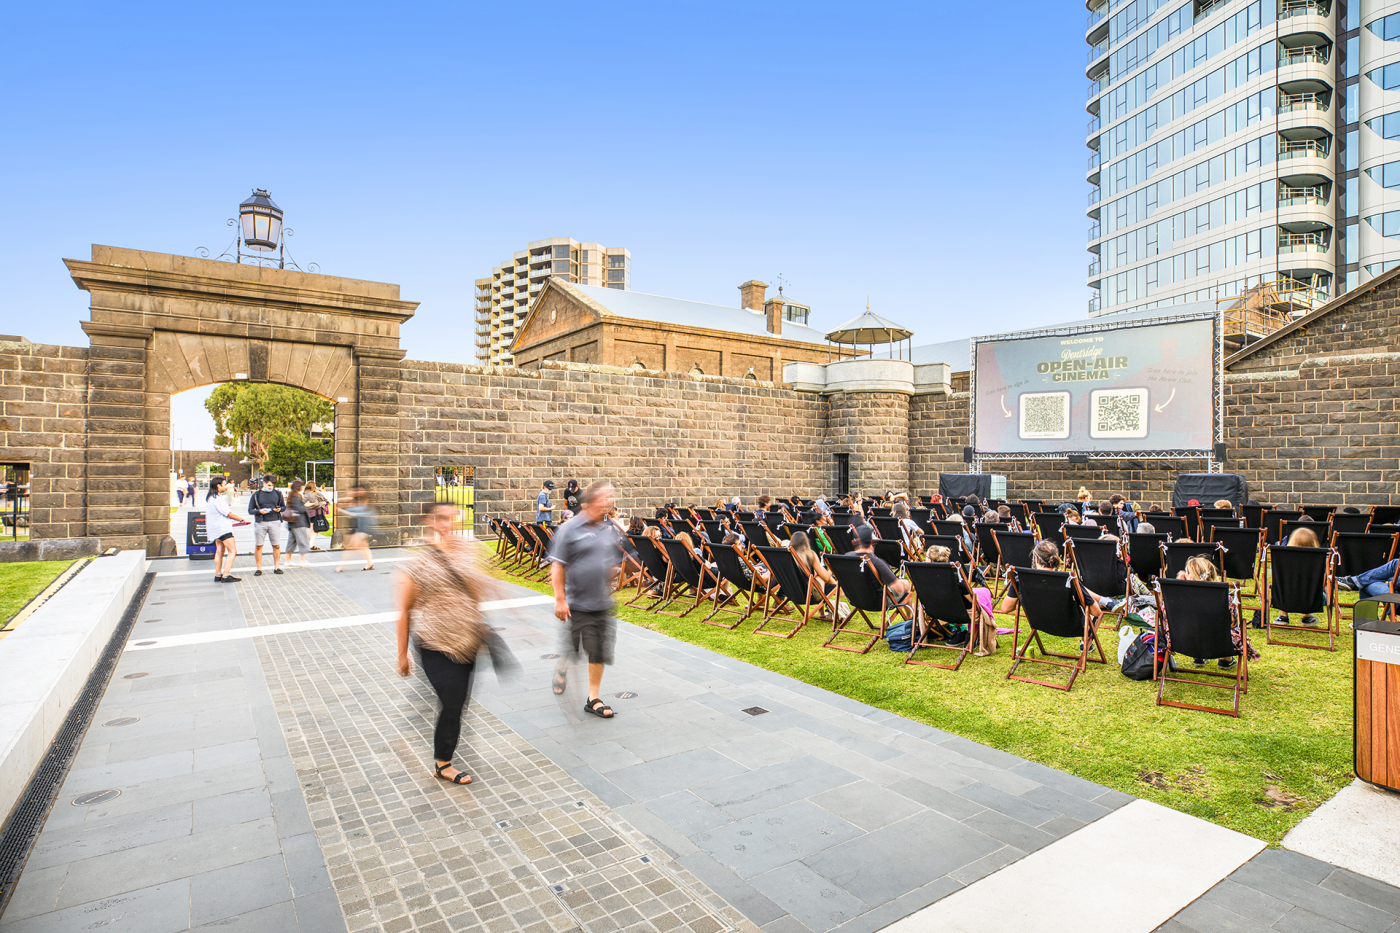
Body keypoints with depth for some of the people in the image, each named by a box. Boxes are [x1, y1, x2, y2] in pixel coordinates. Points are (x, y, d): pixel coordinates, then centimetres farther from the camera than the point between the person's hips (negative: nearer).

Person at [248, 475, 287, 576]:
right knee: (258, 546, 1)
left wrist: (279, 509, -5)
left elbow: (283, 506, 17)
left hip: (275, 522, 1)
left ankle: (277, 567, 12)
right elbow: (250, 510, 5)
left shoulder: (278, 493, 9)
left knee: (276, 546, 2)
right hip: (260, 523, -1)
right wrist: (259, 511, -15)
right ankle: (258, 568, 10)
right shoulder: (256, 495, 4)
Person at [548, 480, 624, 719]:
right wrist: (560, 600, -14)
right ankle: (562, 668, 39)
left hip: (603, 604, 5)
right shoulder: (569, 529, -11)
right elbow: (558, 566, -11)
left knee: (599, 653, 9)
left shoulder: (610, 530, 6)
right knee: (574, 650, 5)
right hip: (577, 604, -5)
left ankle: (593, 699, 23)